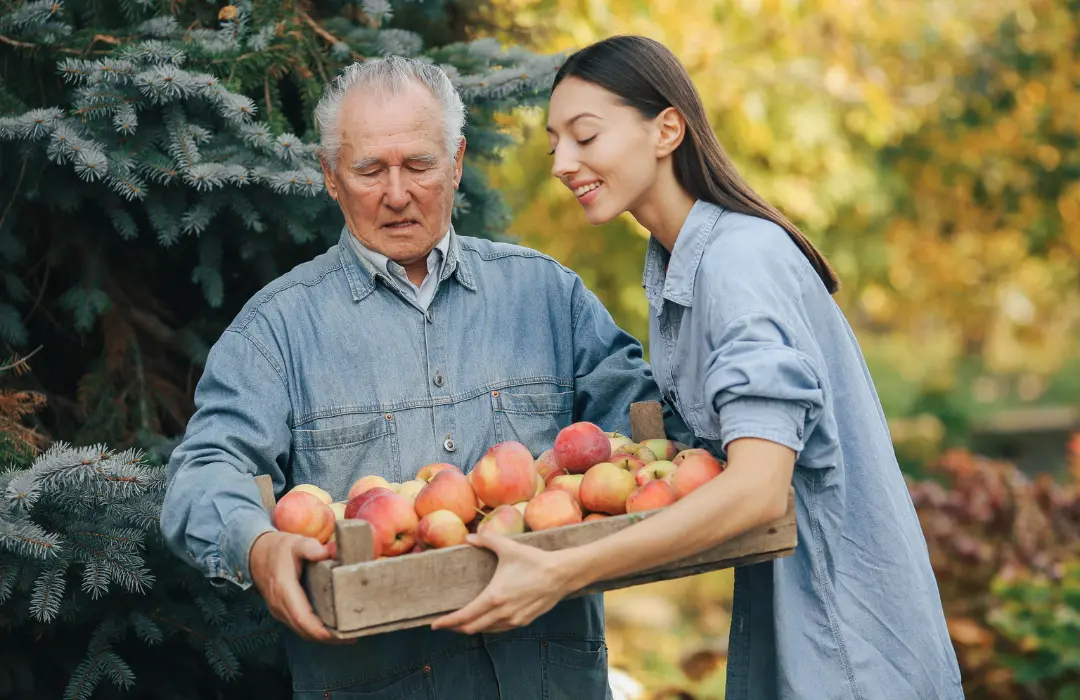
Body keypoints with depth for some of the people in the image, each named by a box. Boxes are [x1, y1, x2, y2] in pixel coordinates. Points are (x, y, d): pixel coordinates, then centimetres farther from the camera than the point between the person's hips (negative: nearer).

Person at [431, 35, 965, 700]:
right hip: (781, 608, 9)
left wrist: (560, 572, -36)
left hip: (848, 637, -9)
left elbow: (759, 488, -32)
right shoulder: (674, 265, 8)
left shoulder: (742, 259, -22)